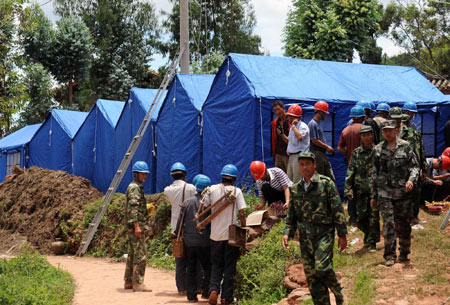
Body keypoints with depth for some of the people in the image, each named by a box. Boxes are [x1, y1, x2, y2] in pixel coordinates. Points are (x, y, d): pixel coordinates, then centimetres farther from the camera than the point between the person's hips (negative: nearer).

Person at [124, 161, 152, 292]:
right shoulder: (134, 187, -12)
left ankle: (128, 281, 18)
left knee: (132, 254, 13)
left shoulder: (137, 187, 20)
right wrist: (137, 226, -24)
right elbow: (133, 208, -20)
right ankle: (138, 283, -9)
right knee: (140, 254, -10)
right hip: (136, 225, -11)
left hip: (134, 227, 11)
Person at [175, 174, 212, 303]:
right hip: (204, 241, -3)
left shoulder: (187, 202, 2)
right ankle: (206, 292, 2)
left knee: (191, 269, 8)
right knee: (208, 267, 9)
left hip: (189, 241, 3)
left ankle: (191, 295, 7)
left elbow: (180, 221, 4)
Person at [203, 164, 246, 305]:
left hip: (215, 234, 2)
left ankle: (213, 289, -8)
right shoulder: (236, 191, -5)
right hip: (231, 235, -2)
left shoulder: (212, 189, 2)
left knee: (216, 265, 14)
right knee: (229, 267, 7)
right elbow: (241, 214, -8)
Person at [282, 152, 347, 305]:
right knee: (311, 275, 3)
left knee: (322, 268, -19)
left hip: (324, 233, -5)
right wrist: (287, 233, 3)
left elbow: (337, 210, -3)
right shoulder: (296, 188, 12)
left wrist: (342, 234, -5)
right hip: (305, 237, 5)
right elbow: (291, 214, 18)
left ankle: (338, 293, 6)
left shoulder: (325, 183, -2)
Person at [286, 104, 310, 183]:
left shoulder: (303, 126, -8)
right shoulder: (292, 127, 21)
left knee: (297, 181, -12)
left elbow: (299, 137, -27)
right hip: (291, 156, 9)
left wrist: (293, 126, -17)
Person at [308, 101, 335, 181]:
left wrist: (327, 147, 10)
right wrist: (327, 147, -10)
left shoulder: (318, 123, 19)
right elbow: (314, 140, -17)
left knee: (331, 178, 8)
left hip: (323, 154, 10)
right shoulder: (312, 124, -11)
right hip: (316, 153, -10)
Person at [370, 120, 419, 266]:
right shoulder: (378, 150, 8)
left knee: (403, 224, 6)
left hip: (403, 193, 0)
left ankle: (404, 253, 23)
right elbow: (374, 173, 12)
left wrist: (411, 179, -17)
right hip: (385, 193, 0)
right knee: (388, 223, -8)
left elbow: (414, 166, 3)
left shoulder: (405, 147, 3)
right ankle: (390, 255, -1)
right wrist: (373, 195, 11)